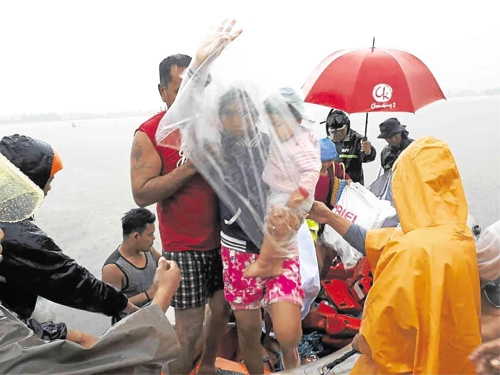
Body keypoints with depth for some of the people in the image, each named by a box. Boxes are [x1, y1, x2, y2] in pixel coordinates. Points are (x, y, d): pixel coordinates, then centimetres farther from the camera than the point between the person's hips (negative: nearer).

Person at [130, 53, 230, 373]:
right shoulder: (149, 134, -11)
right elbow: (142, 194, -16)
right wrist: (188, 168, -24)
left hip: (221, 239, 5)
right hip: (184, 248, -5)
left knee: (223, 309, 18)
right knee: (189, 328, 2)